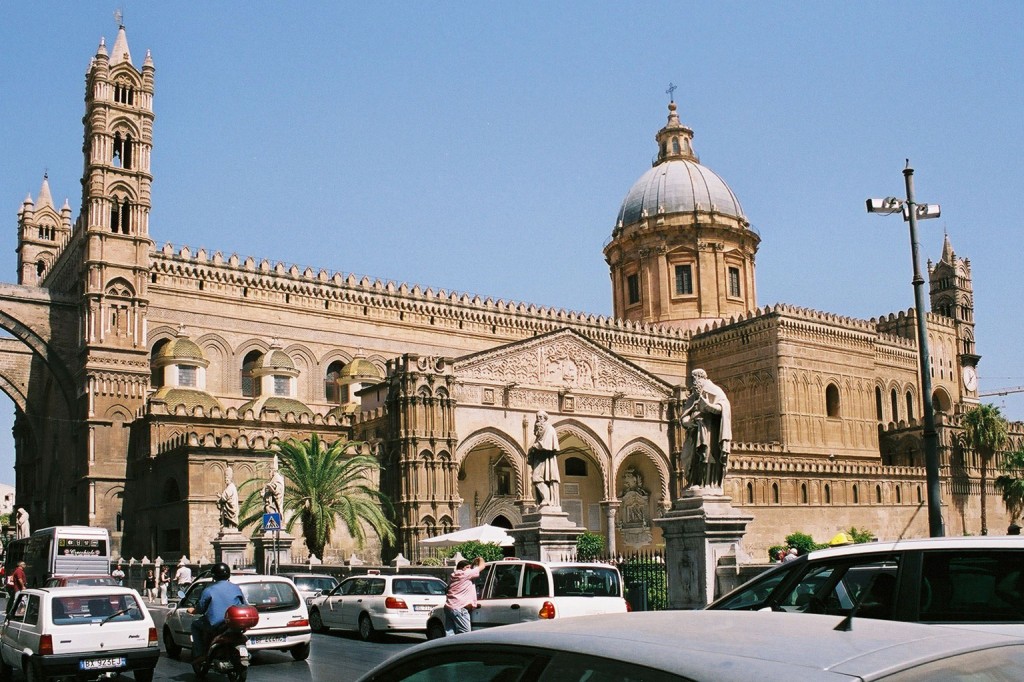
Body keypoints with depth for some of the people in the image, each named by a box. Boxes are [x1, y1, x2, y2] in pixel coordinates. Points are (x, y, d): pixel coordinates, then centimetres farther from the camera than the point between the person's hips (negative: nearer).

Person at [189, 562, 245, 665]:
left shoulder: (209, 590, -3)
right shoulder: (236, 588, 8)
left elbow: (201, 609, 2)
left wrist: (192, 610, 24)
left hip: (215, 625, -4)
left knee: (195, 624, 21)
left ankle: (200, 654, 9)